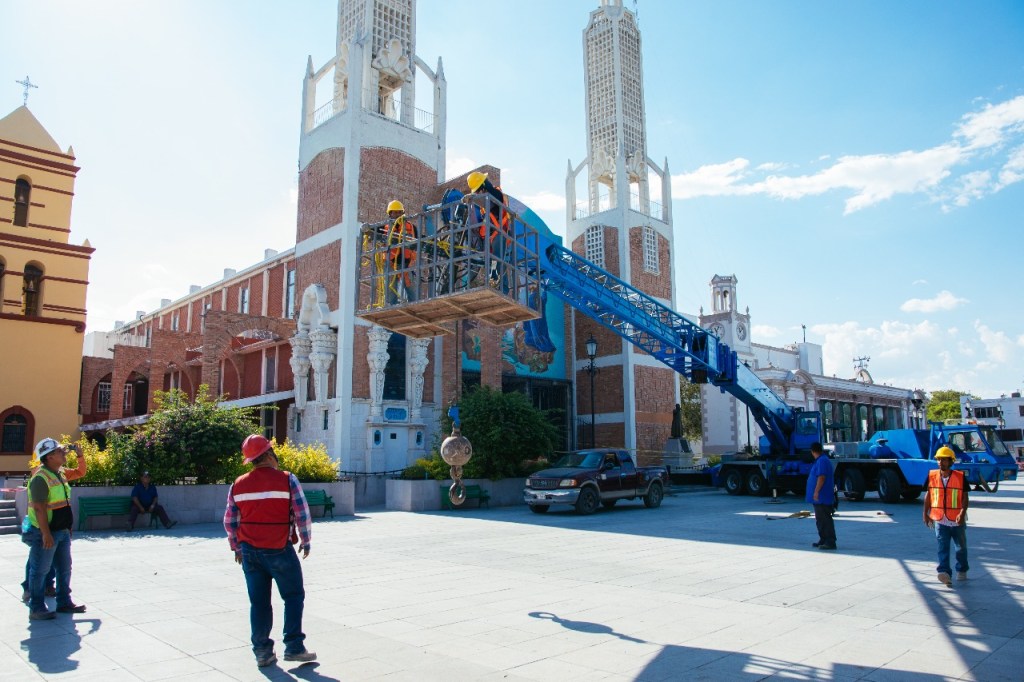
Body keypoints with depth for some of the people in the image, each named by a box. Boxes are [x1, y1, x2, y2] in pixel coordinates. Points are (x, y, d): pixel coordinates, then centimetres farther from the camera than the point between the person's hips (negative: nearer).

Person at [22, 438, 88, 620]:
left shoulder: (60, 474, 8)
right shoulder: (41, 478, -20)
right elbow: (39, 508, -24)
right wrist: (46, 534, -26)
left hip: (62, 531, 10)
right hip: (46, 533, -10)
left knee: (64, 568, 16)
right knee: (39, 571, 2)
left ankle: (64, 602, 27)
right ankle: (36, 608, 11)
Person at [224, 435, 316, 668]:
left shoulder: (238, 485, 2)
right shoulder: (287, 480, -11)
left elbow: (230, 521, 8)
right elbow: (302, 514, -10)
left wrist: (237, 547, 21)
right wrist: (305, 541, 4)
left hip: (250, 551, 4)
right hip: (279, 550, -4)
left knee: (258, 602, 13)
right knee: (293, 596, 10)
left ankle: (262, 652, 18)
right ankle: (294, 647, 7)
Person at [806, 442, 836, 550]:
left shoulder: (822, 461, -17)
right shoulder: (820, 460, 16)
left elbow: (821, 477, -24)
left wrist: (816, 491, -24)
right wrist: (816, 492, 26)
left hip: (822, 497, -11)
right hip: (819, 498, 11)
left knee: (826, 520, -8)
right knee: (820, 519, 15)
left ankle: (830, 542, -7)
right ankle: (823, 540, 22)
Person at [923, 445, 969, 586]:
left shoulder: (960, 477, -6)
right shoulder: (932, 476, 0)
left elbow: (965, 497, -6)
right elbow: (928, 495, 8)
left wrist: (962, 513, -20)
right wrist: (926, 513, 7)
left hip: (957, 520, 0)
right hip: (939, 519, 1)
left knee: (961, 546, 16)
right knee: (943, 548, -9)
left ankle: (962, 570, 35)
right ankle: (945, 572, -17)